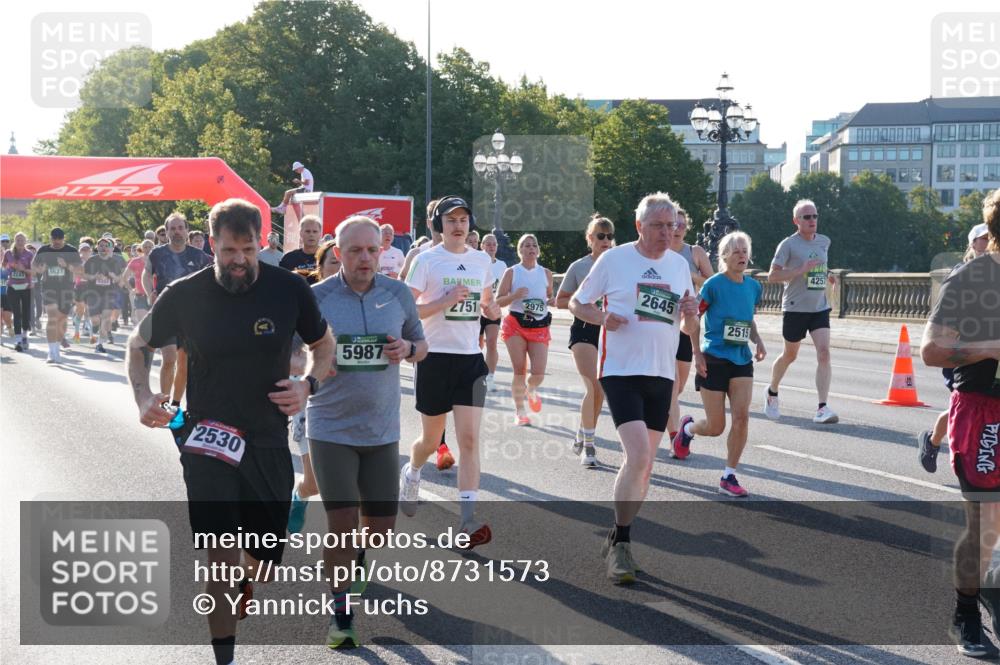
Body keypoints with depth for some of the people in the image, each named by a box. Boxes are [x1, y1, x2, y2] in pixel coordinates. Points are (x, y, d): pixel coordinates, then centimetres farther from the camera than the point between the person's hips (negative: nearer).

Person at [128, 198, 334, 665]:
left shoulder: (290, 290, -7)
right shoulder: (184, 294, -9)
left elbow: (323, 346, 8)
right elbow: (139, 344, 7)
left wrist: (307, 385, -12)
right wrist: (143, 396, -11)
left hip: (268, 442, 2)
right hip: (207, 442, -2)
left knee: (266, 562, 11)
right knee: (223, 560, -11)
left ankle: (228, 603, 45)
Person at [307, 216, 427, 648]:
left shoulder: (398, 294, 1)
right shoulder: (316, 297, -6)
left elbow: (421, 346, 13)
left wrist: (407, 349, -10)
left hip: (382, 429, 3)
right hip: (332, 429, -3)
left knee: (382, 524, 9)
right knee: (342, 524, -6)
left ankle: (353, 554, 44)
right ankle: (340, 613, 13)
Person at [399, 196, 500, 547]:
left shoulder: (481, 260, 9)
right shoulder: (426, 260, -5)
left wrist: (491, 308, 0)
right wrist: (444, 301, -20)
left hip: (471, 359, 3)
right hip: (436, 356, -3)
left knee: (469, 439, -9)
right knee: (431, 440, 10)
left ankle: (468, 521, -10)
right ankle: (411, 473, 45)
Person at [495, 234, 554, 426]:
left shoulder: (546, 273, 8)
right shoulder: (512, 272, 0)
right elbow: (498, 301, 0)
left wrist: (552, 301, -2)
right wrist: (514, 296, -19)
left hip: (540, 327, 2)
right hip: (516, 325, -2)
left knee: (539, 373, -8)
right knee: (519, 370, -6)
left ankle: (531, 390, 28)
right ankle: (520, 412, 9)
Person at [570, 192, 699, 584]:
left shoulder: (680, 265, 11)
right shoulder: (614, 259, -2)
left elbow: (689, 330, 17)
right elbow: (577, 303, 6)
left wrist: (690, 315, -6)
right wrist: (601, 318, -14)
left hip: (661, 375, 5)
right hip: (621, 371, -5)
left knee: (643, 465, 10)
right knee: (638, 456, -18)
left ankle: (617, 541, 23)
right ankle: (621, 544, -6)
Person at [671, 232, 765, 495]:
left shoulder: (754, 287, 6)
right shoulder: (714, 284, -11)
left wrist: (758, 341, 3)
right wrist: (697, 354, -10)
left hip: (742, 361, 4)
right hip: (714, 360, -4)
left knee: (741, 417, -10)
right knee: (716, 427, 0)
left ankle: (729, 477, 2)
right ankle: (687, 427, 36)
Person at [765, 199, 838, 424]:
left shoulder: (824, 242, 9)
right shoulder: (788, 244, -9)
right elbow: (772, 276, -13)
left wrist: (826, 275, 10)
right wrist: (801, 270, -22)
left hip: (820, 307, 4)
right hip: (795, 308, -4)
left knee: (824, 352, -13)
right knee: (790, 355, 11)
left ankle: (822, 408, -16)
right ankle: (772, 393, 39)